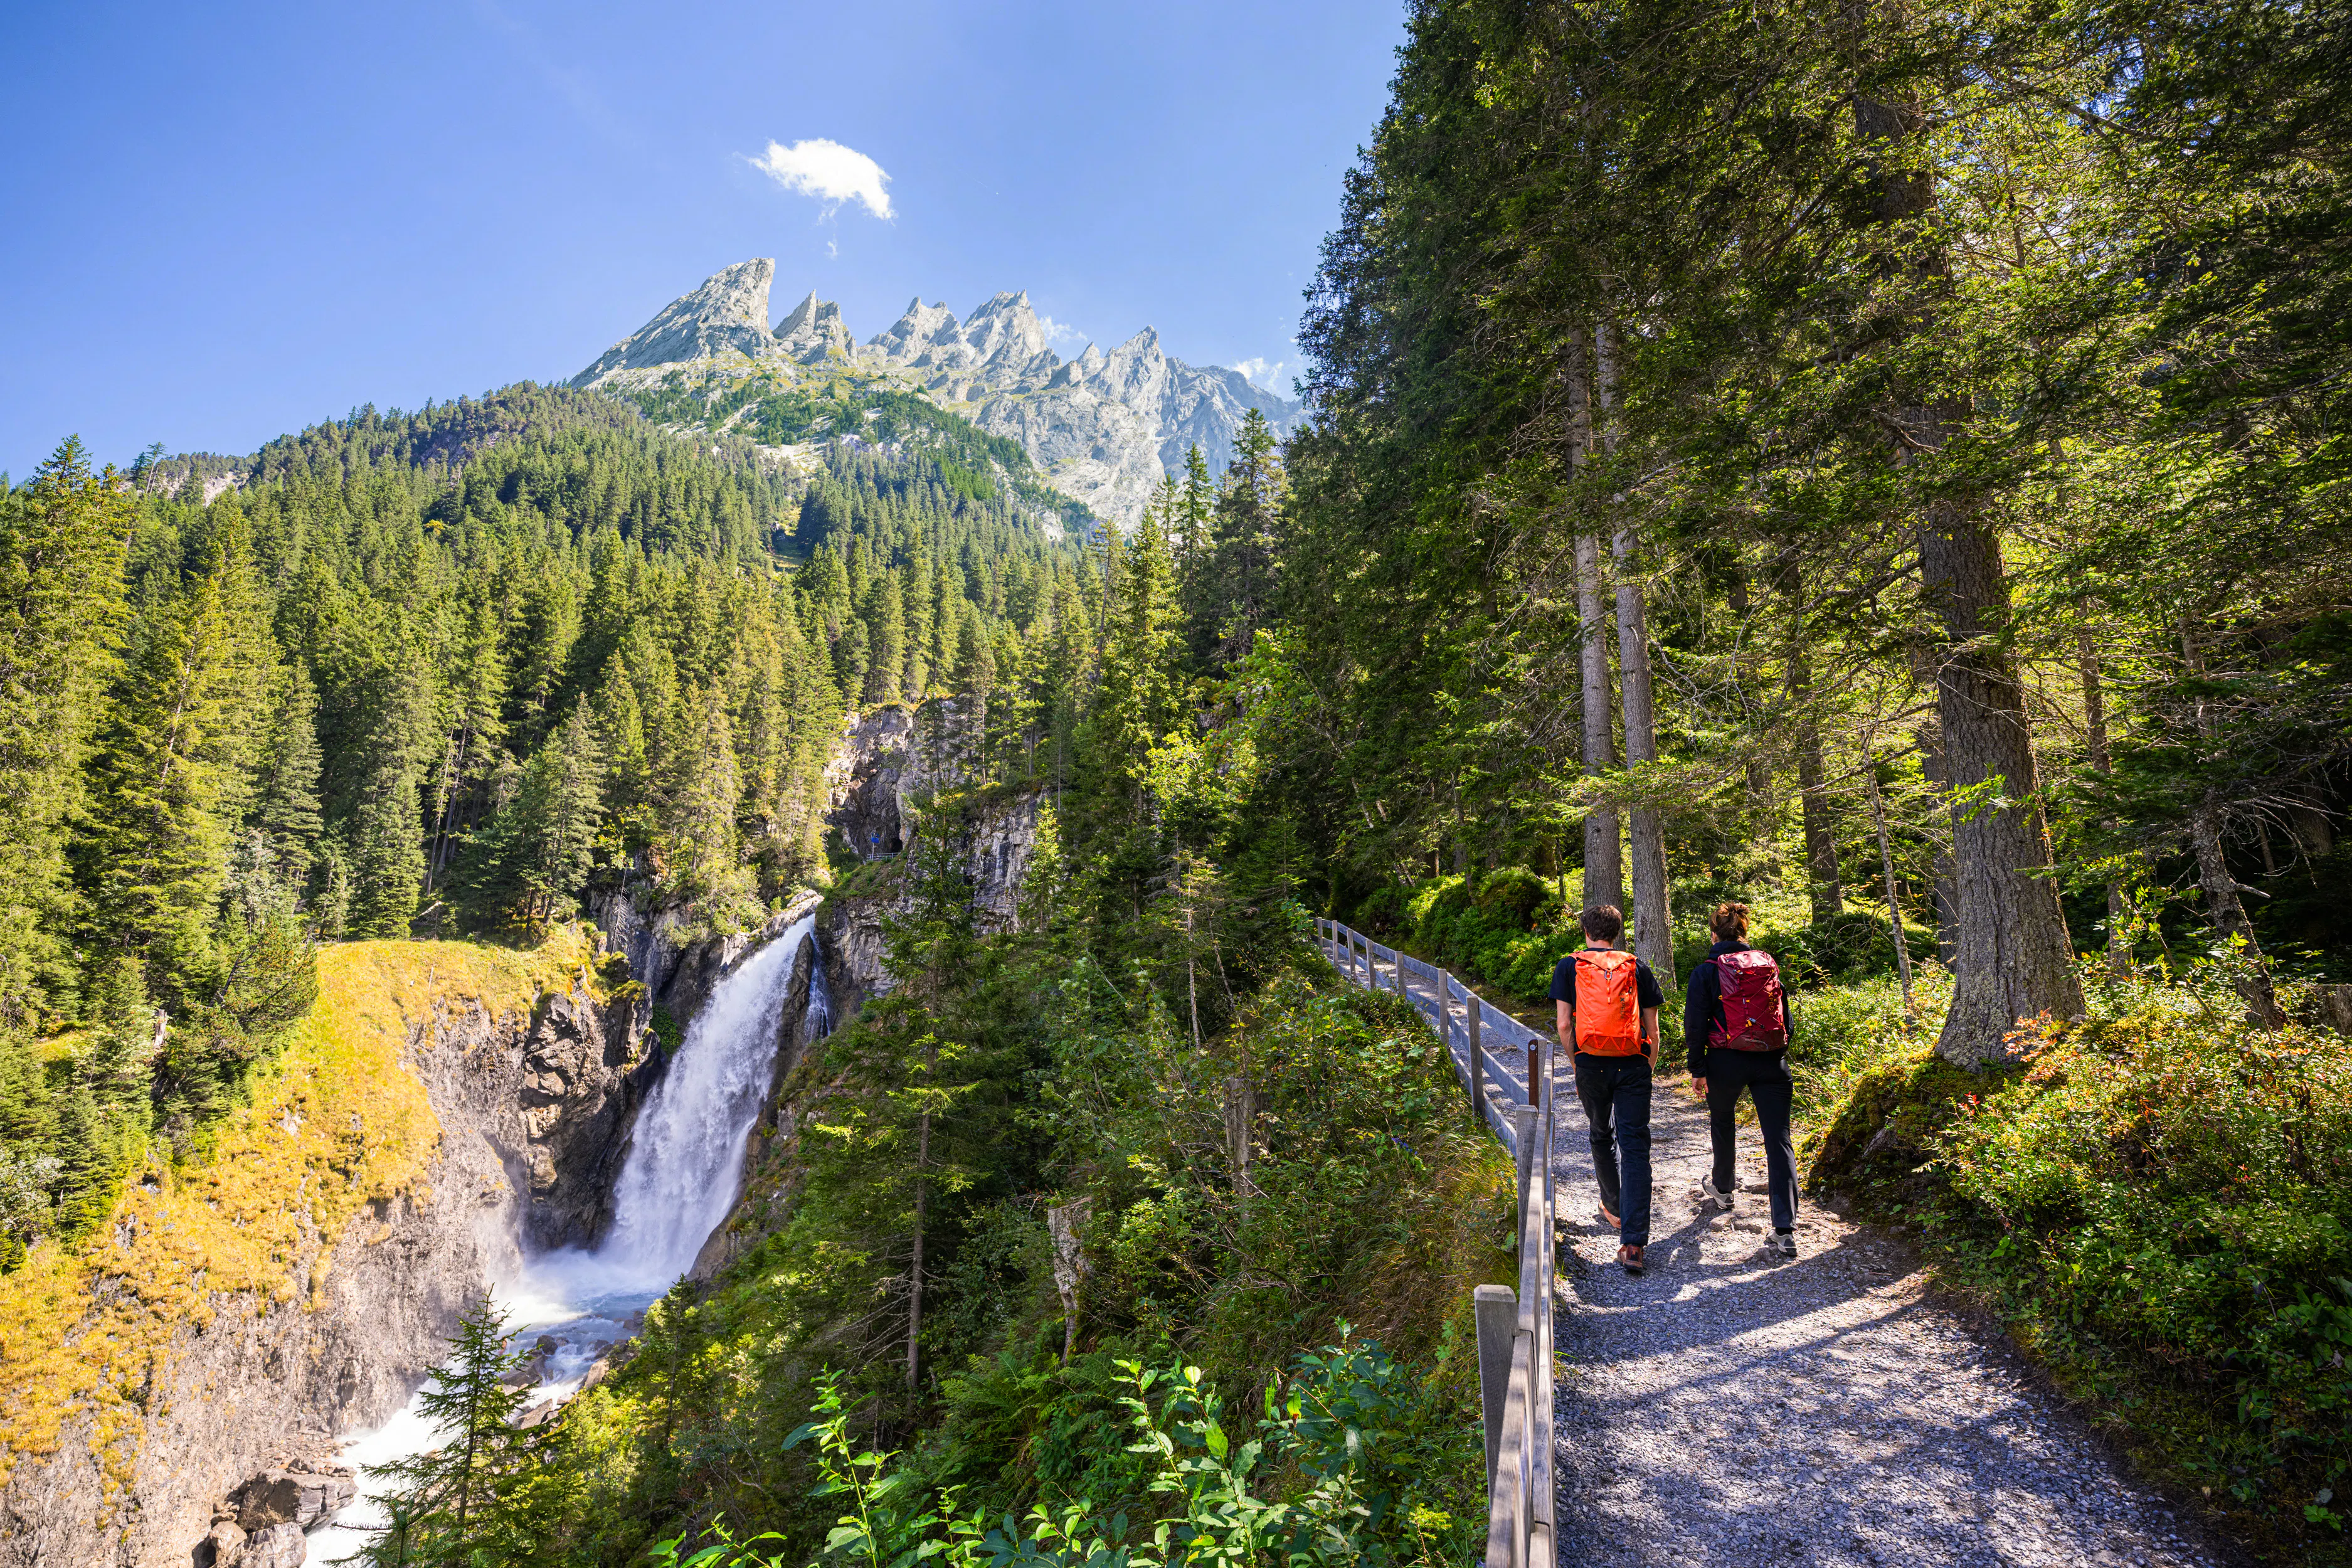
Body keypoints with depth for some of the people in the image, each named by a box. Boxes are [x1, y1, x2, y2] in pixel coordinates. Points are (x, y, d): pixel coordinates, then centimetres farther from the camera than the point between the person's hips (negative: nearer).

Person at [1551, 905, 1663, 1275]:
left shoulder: (1569, 967, 4)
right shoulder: (1637, 968, 6)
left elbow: (1564, 1026, -1)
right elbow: (1653, 1029, 6)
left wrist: (1577, 1067, 10)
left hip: (1592, 1065, 0)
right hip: (1633, 1066, 0)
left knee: (1602, 1137, 23)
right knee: (1635, 1147, -3)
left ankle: (1614, 1209, 39)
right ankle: (1633, 1243, -11)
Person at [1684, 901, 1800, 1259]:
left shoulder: (1707, 972, -4)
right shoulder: (1769, 965, 7)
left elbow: (1696, 1025, -5)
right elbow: (1787, 1018, 11)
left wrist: (1697, 1070, 1)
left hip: (1726, 1061, -2)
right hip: (1772, 1062, 2)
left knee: (1723, 1124, 25)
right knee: (1778, 1140, -1)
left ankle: (1721, 1189, 45)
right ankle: (1785, 1230, -9)